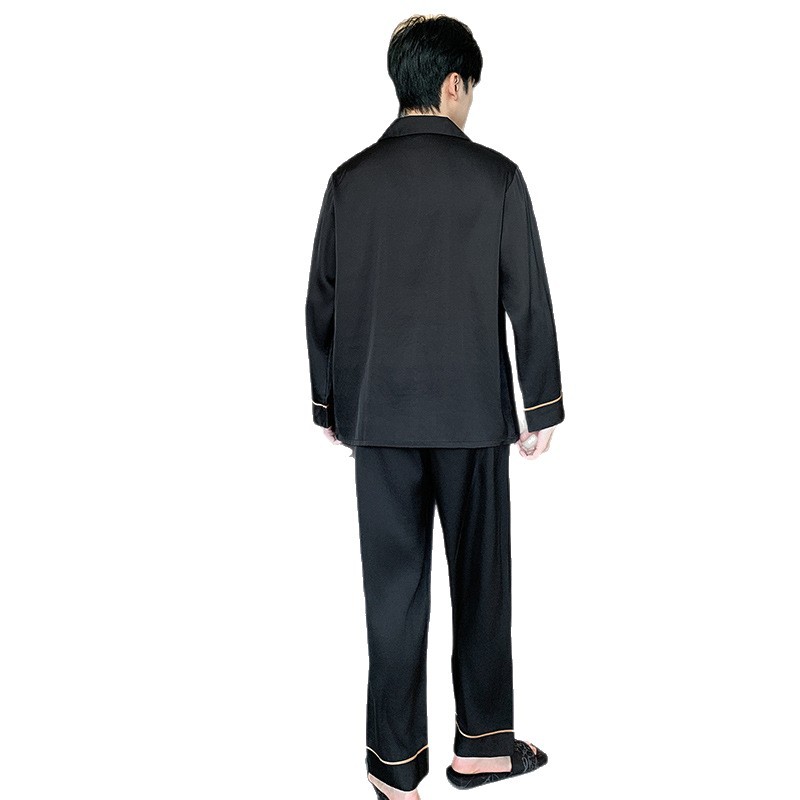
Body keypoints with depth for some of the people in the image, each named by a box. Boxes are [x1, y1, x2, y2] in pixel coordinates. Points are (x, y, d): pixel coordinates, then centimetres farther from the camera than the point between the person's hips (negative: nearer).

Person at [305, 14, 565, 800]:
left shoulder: (350, 178, 2)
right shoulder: (495, 176, -5)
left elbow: (321, 303, 5)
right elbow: (528, 301, -4)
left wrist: (328, 404, 15)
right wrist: (542, 408, 5)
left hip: (377, 413, 2)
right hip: (472, 412, -2)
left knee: (393, 585, 9)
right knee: (480, 576, 13)